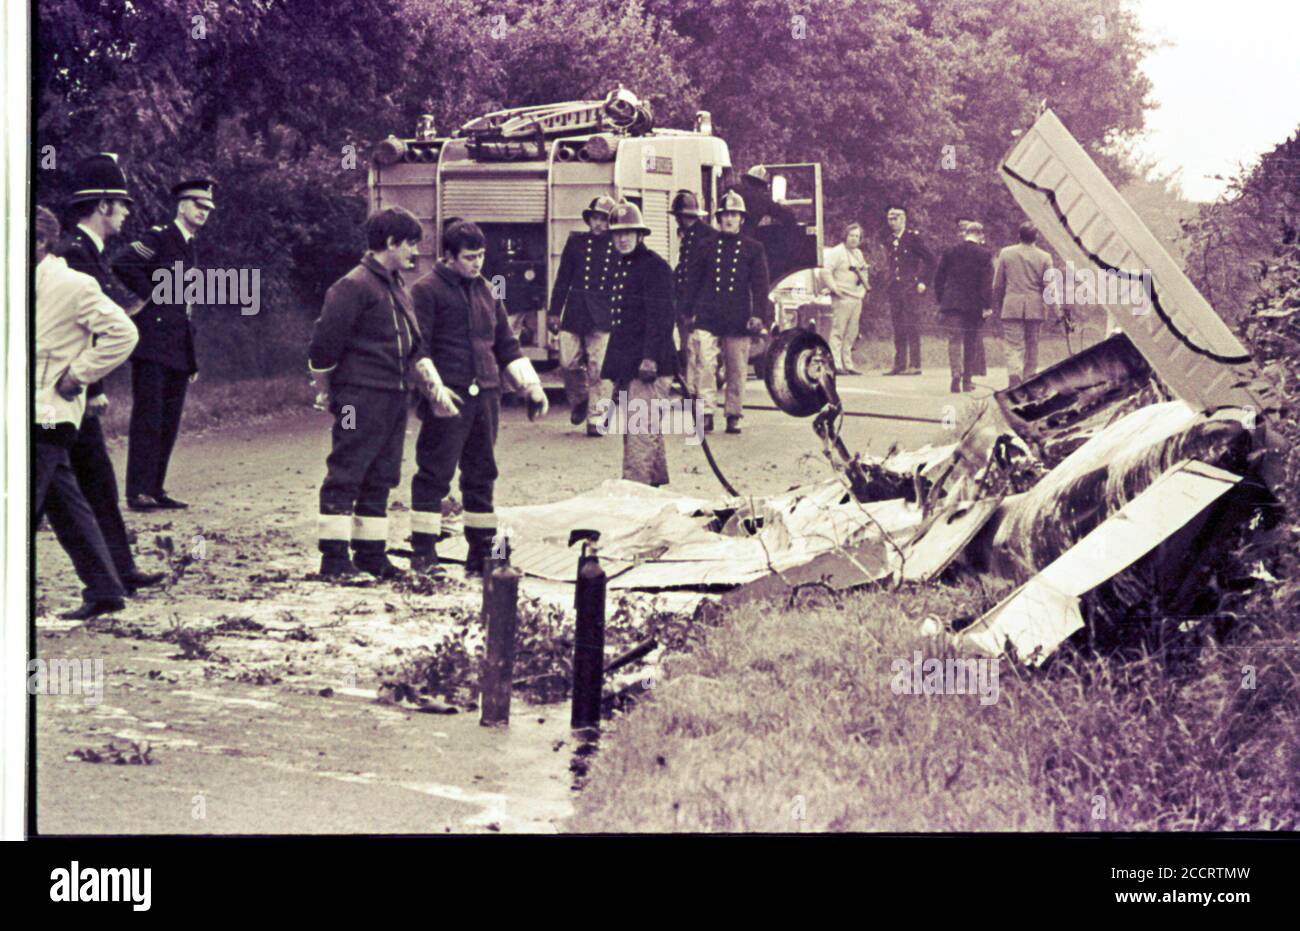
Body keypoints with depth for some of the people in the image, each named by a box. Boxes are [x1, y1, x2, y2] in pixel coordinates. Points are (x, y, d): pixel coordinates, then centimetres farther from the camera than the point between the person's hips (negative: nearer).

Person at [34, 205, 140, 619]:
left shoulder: (72, 285, -11)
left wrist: (78, 374, -14)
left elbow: (122, 333, -15)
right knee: (65, 506, 10)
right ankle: (104, 590, 15)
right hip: (40, 416, 9)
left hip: (45, 414, -9)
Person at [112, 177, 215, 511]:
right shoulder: (158, 237, -5)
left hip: (179, 351, 8)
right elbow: (122, 263, -20)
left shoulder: (190, 248, 21)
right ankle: (138, 492, -7)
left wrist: (193, 359, 21)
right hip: (153, 343, -8)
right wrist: (151, 294, -13)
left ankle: (155, 489, 12)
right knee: (148, 418, -8)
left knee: (169, 422, 7)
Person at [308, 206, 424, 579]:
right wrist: (328, 394, -6)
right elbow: (323, 345, -12)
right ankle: (334, 558, -4)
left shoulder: (397, 286, 17)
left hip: (395, 396, 9)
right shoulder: (354, 286, -12)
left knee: (381, 478, 11)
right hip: (362, 395, -9)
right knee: (345, 475, -5)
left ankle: (371, 553, 17)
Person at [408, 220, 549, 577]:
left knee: (481, 474, 10)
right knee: (435, 474, -5)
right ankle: (423, 552, 0)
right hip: (448, 399, -7)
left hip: (485, 394, 7)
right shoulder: (427, 290, -2)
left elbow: (507, 345, 24)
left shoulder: (486, 292, 19)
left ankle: (481, 553, 17)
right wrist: (435, 390, -19)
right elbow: (419, 348, -9)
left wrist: (531, 387, 16)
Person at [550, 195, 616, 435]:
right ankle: (579, 401, 29)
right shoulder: (576, 242, 8)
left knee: (598, 369, -4)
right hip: (574, 313, 2)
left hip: (603, 316, -2)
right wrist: (555, 311, 6)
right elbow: (563, 278, 10)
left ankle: (594, 419, 3)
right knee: (568, 363, 1)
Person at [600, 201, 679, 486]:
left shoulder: (654, 266, -9)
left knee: (640, 431, -13)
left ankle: (636, 482, -14)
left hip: (649, 366, -9)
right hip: (626, 365, 9)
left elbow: (660, 316, -16)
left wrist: (651, 358, -22)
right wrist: (614, 363, 21)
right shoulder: (618, 265, 17)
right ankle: (657, 481, 24)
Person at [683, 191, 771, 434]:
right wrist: (690, 311, 7)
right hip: (707, 318, 0)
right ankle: (706, 413, -11)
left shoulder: (754, 249, 7)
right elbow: (693, 281, 12)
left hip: (738, 320, 0)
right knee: (704, 365, -12)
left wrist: (758, 315, -6)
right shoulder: (705, 247, 10)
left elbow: (760, 285, 4)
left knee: (737, 370, 5)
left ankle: (733, 415, 14)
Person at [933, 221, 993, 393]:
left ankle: (956, 374, -24)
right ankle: (967, 380, 16)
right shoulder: (984, 255, -4)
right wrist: (987, 305, -6)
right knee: (970, 342, 11)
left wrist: (940, 300, 15)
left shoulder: (950, 252, 5)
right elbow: (987, 283, -9)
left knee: (954, 340, -2)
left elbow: (939, 278, 8)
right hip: (973, 306, -1)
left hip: (951, 303, 1)